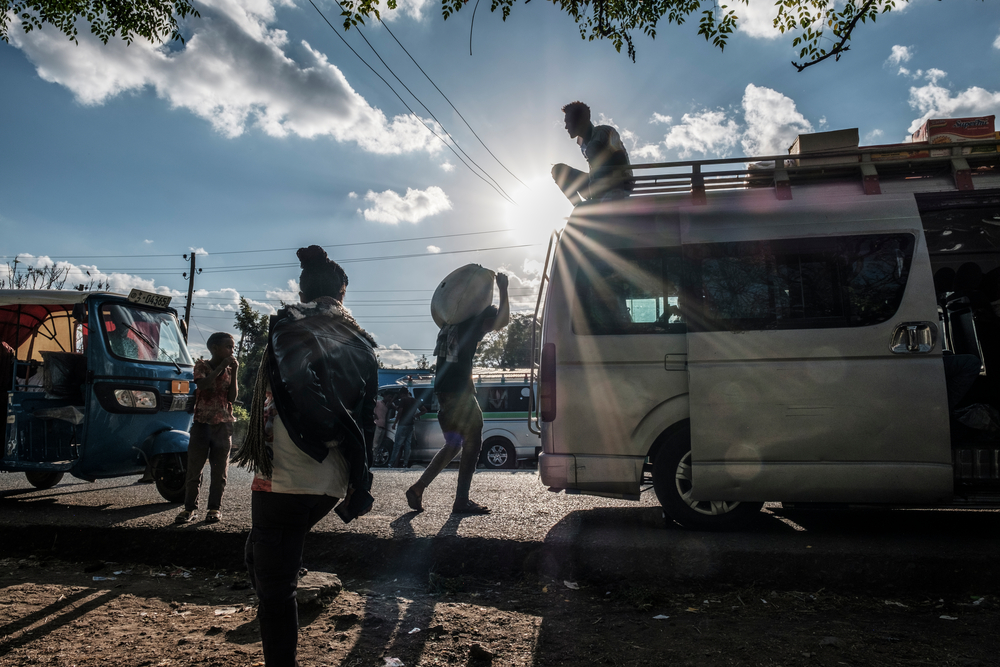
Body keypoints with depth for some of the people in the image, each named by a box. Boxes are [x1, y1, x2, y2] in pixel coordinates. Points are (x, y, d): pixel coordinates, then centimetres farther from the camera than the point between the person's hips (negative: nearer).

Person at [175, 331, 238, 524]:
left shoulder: (229, 369, 9)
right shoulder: (201, 365, 2)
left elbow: (232, 397, -1)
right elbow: (202, 384, -19)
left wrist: (234, 372, -7)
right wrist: (221, 367, -16)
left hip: (223, 425, 2)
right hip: (201, 423, -2)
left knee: (219, 470, 4)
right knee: (194, 468, 1)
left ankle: (215, 508, 12)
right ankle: (190, 507, 11)